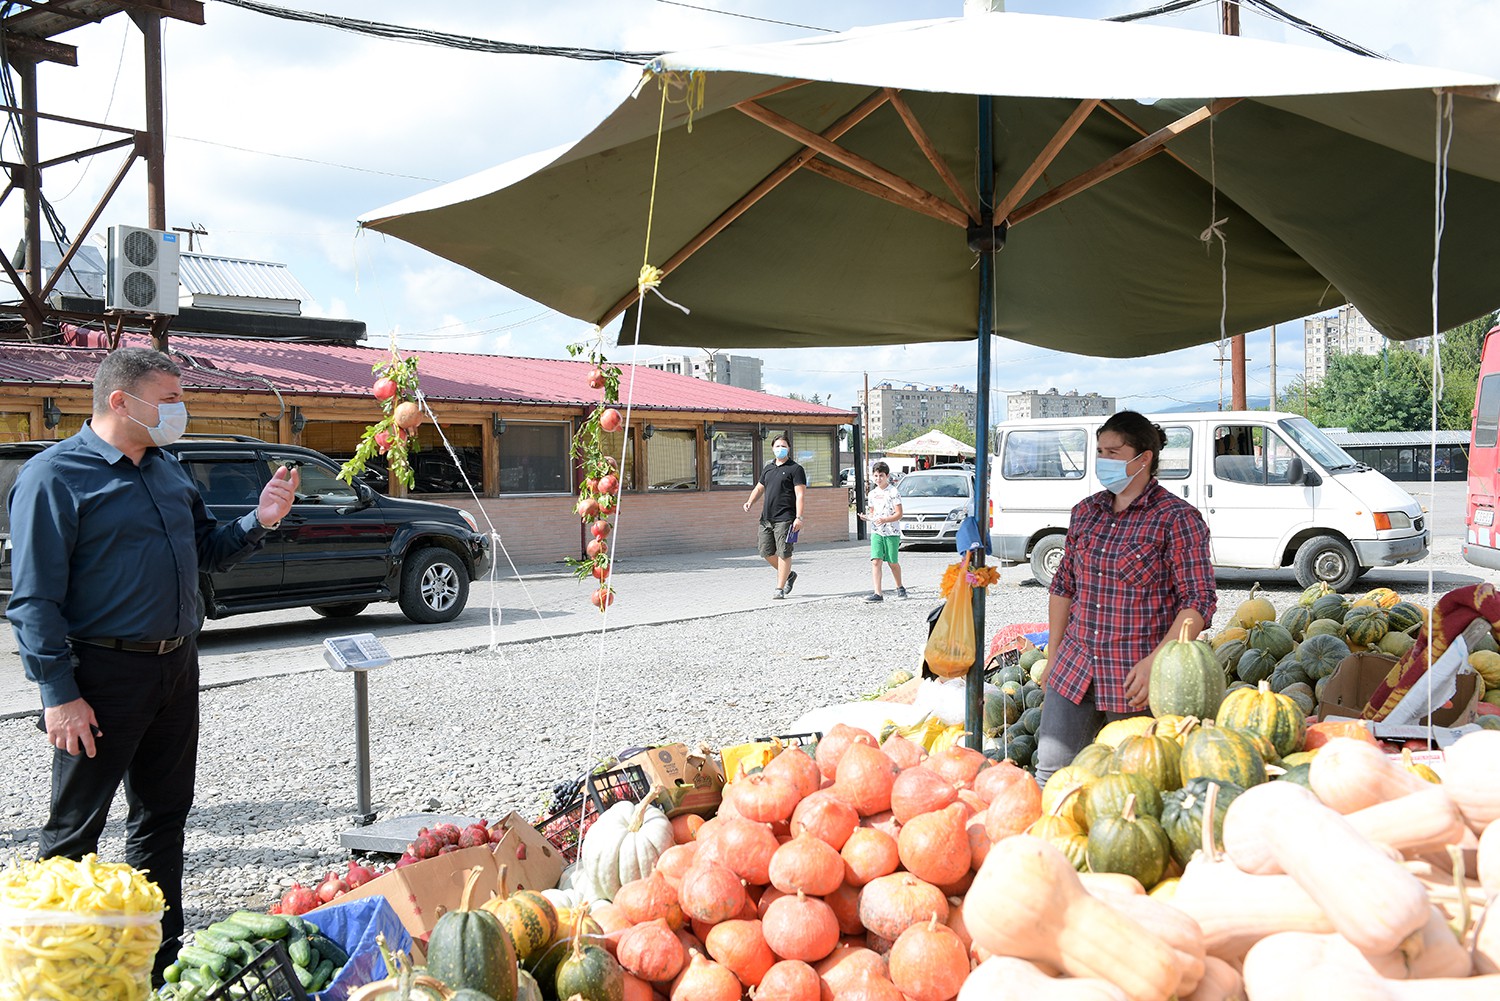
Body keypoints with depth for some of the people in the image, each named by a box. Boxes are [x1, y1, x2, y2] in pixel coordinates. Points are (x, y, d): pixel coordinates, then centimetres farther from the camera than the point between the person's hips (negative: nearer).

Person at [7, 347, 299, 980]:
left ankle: (161, 954, 28)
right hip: (103, 674, -7)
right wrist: (59, 694, -19)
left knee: (163, 813, 15)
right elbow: (35, 598, -14)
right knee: (75, 829, 4)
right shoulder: (54, 476, -10)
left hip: (177, 667, 7)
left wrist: (258, 522, 1)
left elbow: (207, 552, 21)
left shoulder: (168, 471, 11)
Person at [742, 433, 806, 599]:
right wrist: (750, 502, 8)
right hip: (766, 518, 7)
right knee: (766, 552, 7)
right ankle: (789, 574, 27)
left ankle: (780, 588, 1)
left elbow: (800, 495, -9)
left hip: (785, 519, -7)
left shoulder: (795, 469, -3)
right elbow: (759, 488, 28)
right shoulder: (768, 469, 18)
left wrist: (799, 517, -18)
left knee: (783, 553, -6)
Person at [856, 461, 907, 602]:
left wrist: (885, 519, -25)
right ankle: (877, 593, -14)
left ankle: (899, 588, 31)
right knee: (876, 561, -10)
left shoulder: (893, 492, -7)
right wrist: (867, 517, 0)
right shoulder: (872, 494, 11)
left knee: (893, 562, 7)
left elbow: (899, 514, -10)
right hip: (876, 532, 4)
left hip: (892, 532, -4)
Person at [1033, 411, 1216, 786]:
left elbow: (1198, 602, -12)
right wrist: (1053, 657, 16)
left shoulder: (1176, 519, -9)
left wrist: (1157, 662, -21)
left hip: (1136, 683, -5)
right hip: (1074, 670, 5)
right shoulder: (1085, 512, 10)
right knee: (1049, 768, 4)